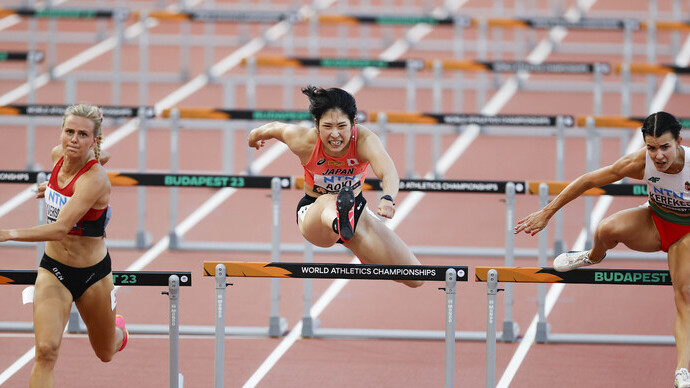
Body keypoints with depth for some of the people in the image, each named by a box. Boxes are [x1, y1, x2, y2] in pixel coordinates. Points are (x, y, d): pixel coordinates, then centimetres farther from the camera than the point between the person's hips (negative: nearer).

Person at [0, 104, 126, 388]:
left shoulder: (94, 179, -29)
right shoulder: (58, 155, -9)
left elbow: (61, 229, -41)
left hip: (93, 273, -4)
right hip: (53, 270, 4)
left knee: (105, 354, 22)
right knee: (46, 350, -20)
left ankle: (118, 330, 59)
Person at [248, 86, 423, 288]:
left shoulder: (365, 140, -30)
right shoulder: (304, 141, -25)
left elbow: (388, 171, -49)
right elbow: (275, 128, -2)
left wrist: (387, 199, -72)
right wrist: (255, 136, 22)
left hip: (355, 208, 3)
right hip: (313, 211, -3)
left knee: (415, 278, 0)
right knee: (330, 201, -44)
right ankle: (339, 222, -84)